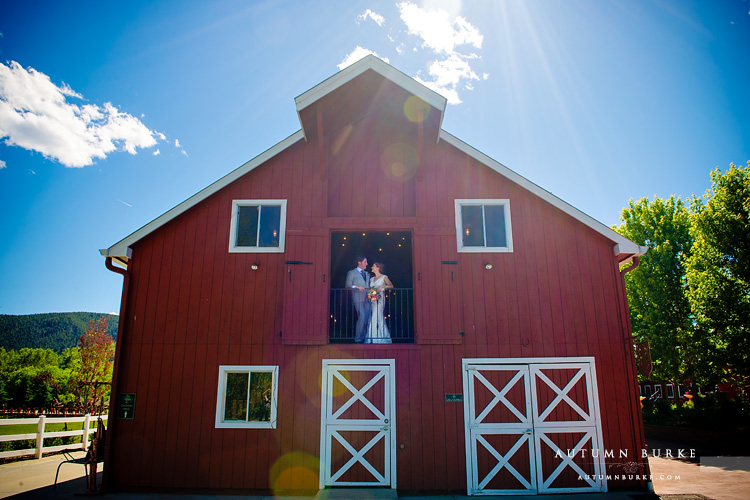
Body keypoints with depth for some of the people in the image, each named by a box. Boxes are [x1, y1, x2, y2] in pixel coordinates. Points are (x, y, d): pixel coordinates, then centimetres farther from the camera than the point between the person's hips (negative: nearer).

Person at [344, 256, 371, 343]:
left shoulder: (367, 274, 23)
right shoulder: (351, 273, 5)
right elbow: (347, 285, -3)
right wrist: (356, 287, -18)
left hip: (367, 299, 6)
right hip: (358, 299, -6)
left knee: (367, 318, 2)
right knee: (362, 317, -16)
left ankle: (364, 337, 10)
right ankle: (358, 338, -8)